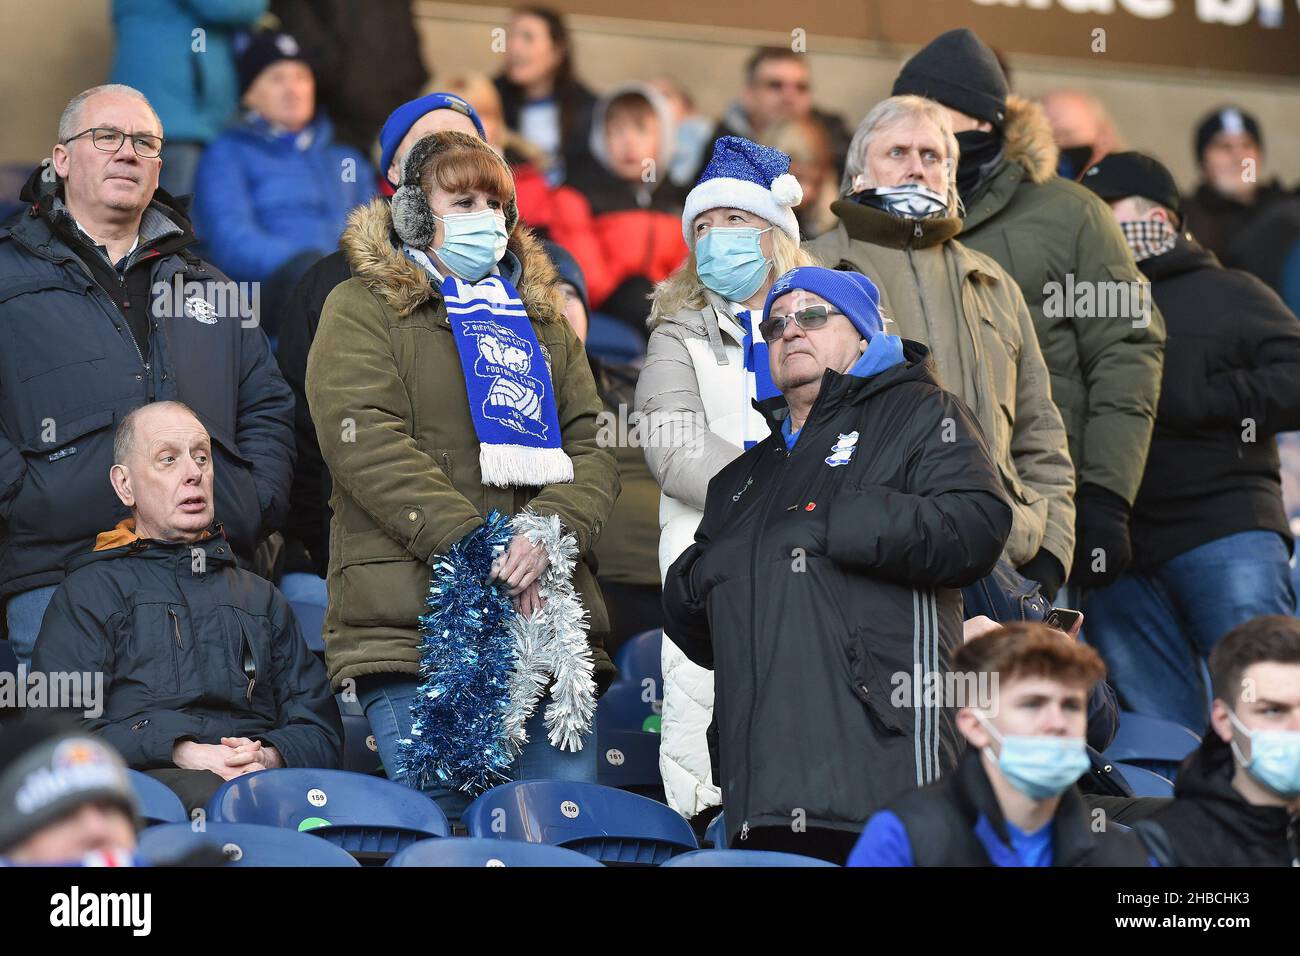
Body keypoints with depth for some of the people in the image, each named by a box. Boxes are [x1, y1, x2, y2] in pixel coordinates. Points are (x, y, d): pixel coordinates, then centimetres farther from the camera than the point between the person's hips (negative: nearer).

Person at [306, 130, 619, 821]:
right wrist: (472, 546, -16)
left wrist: (549, 533, -9)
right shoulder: (363, 309, 7)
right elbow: (367, 443, -7)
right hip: (413, 619, -4)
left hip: (548, 622, 5)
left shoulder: (543, 318, 23)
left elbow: (590, 446, 13)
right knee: (439, 829, -9)